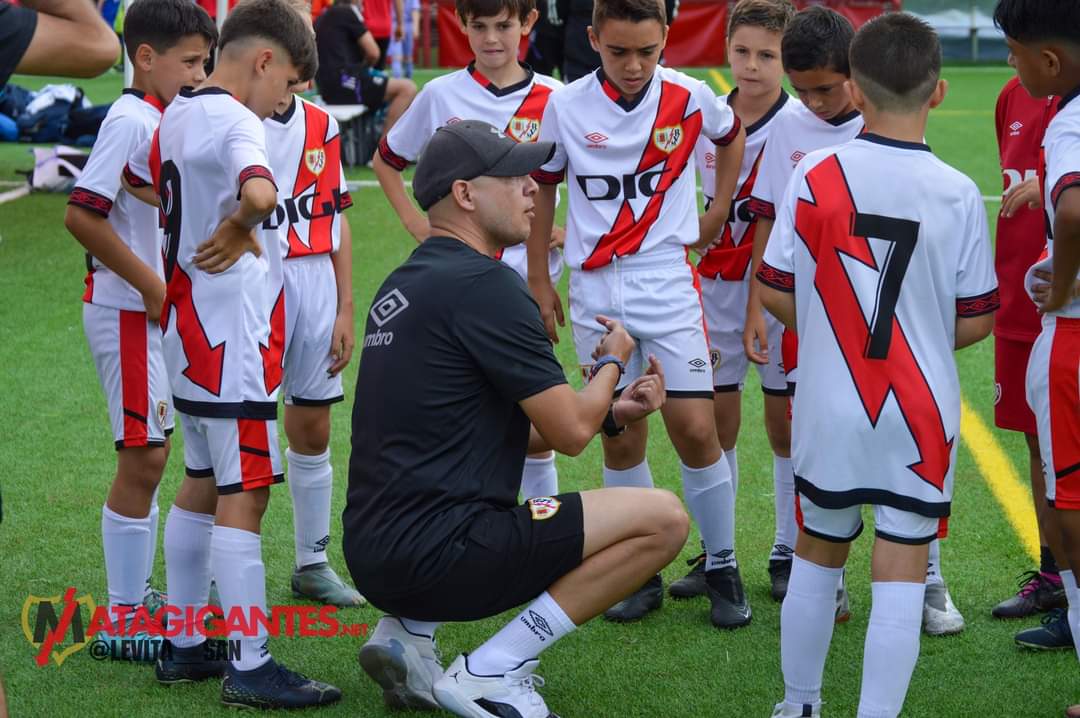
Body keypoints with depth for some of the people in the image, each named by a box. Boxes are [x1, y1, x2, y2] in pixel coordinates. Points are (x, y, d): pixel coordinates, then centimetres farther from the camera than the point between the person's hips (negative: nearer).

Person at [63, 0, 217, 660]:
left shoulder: (164, 121, 11)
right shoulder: (130, 121, -16)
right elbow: (81, 214, -23)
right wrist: (151, 286, -18)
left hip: (158, 310, 9)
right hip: (128, 312, -9)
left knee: (149, 455, 15)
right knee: (143, 458, -5)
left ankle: (139, 595, 25)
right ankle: (125, 618, 1)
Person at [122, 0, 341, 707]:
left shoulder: (177, 115, 10)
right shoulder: (234, 122, -18)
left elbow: (134, 180, 29)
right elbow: (261, 192, -39)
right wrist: (237, 228, -18)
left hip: (188, 331, 10)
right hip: (233, 338, -10)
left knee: (201, 485, 17)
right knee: (244, 495, -6)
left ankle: (184, 645, 23)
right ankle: (252, 668, -4)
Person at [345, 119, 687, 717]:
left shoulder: (403, 285, 17)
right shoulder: (484, 285, -12)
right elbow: (569, 433, -9)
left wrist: (612, 414, 19)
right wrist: (612, 361, 10)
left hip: (374, 554, 10)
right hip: (436, 553, -9)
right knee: (661, 518, -7)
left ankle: (407, 634, 15)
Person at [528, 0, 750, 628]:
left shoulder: (690, 97, -5)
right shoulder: (566, 107, -4)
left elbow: (732, 134, 18)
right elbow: (543, 188, 10)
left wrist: (720, 211, 14)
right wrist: (539, 282, 11)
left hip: (669, 281, -1)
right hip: (596, 289, 1)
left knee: (696, 429, -7)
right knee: (621, 437, 5)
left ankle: (723, 569, 9)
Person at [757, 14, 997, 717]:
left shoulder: (815, 175, -7)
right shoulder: (958, 194, -9)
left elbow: (776, 293, -2)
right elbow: (975, 321, -4)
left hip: (829, 407, 2)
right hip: (920, 414, -2)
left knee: (818, 552, 18)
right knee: (900, 571, 2)